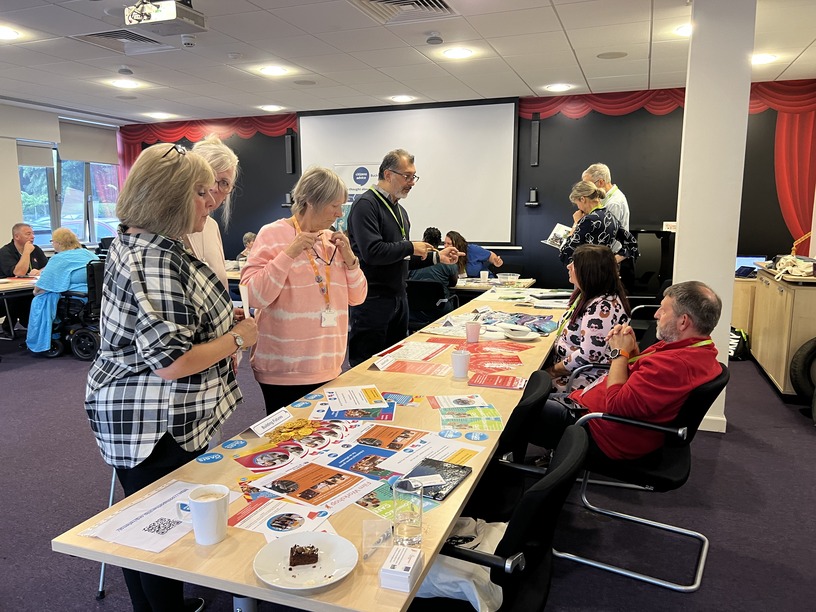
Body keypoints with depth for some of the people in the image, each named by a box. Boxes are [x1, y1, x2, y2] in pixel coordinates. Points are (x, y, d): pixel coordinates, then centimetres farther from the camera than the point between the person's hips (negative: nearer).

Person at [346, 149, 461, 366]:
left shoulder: (399, 210, 17)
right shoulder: (366, 204, -14)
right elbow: (372, 252, -26)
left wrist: (437, 256, 12)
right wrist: (411, 247, -14)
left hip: (398, 297, 9)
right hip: (372, 299, -9)